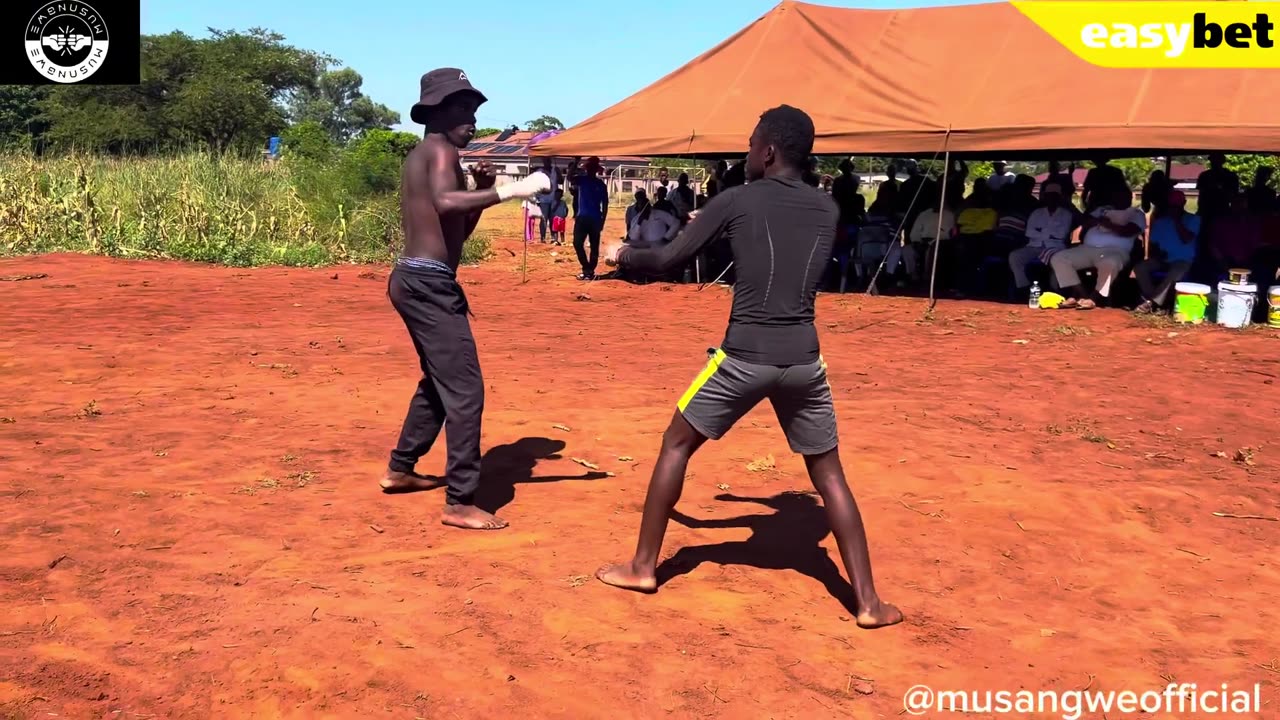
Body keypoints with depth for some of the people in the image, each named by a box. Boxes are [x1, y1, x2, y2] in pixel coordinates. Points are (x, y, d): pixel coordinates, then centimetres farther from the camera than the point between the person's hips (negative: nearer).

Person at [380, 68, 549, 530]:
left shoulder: (424, 156, 20)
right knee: (465, 389, -10)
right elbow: (445, 202, -33)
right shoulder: (440, 150, -10)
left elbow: (459, 231, 22)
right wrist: (509, 191, -33)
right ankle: (460, 503, -8)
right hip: (429, 283, -11)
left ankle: (400, 470, 35)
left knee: (439, 381, 24)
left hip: (416, 279, 11)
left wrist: (481, 190, 10)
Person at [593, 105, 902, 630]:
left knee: (676, 445, 15)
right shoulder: (827, 210, 10)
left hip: (745, 356, -3)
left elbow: (666, 262, 4)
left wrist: (622, 256, 23)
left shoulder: (737, 201, -1)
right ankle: (868, 602, 9)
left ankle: (642, 567, 20)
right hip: (803, 359, 3)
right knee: (829, 473, 12)